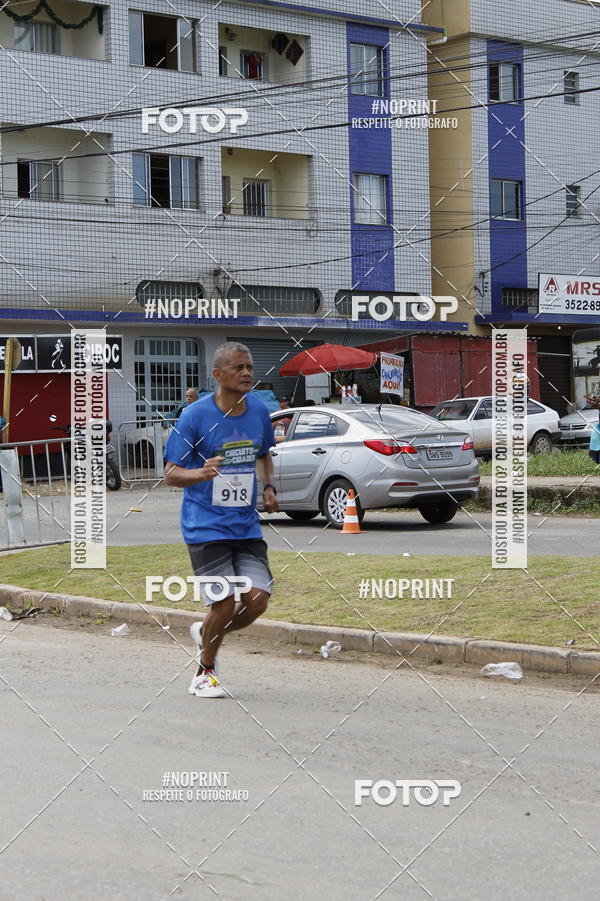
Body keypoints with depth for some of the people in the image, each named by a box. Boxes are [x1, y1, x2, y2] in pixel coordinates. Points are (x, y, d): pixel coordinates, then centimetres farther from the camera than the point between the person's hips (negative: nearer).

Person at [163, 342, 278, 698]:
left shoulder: (259, 410, 4)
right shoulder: (195, 415, -11)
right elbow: (171, 474, -10)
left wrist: (269, 487, 6)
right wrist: (201, 473, -30)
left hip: (247, 526, 5)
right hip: (206, 526, -5)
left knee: (257, 601, -4)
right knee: (225, 604, -7)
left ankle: (205, 633, 27)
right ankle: (205, 673, 19)